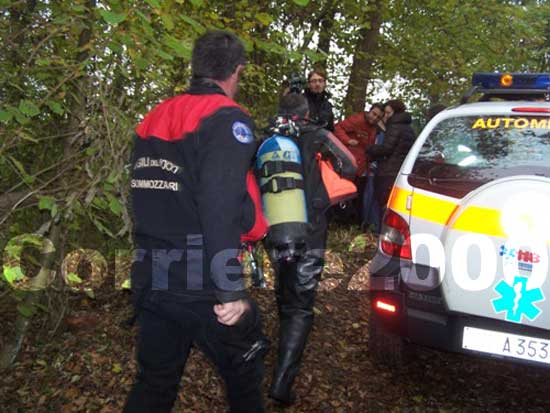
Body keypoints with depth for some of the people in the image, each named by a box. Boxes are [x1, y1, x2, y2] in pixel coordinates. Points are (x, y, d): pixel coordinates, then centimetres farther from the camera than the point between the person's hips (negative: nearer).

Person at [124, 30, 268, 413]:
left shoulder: (154, 119, 11)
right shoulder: (227, 119, -11)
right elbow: (223, 209, -23)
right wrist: (231, 290, -22)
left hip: (149, 281, 7)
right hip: (201, 285, -7)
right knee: (243, 374, 15)